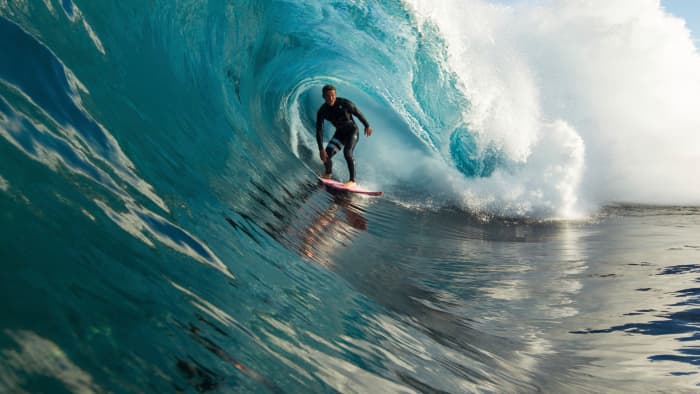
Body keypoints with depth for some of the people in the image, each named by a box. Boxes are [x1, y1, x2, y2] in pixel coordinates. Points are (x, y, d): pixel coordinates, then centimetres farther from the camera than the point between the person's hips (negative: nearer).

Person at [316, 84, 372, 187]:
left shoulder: (344, 103, -23)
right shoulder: (322, 111, -15)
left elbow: (357, 113, -7)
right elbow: (319, 131, -16)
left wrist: (367, 126, 4)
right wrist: (321, 149, -24)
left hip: (352, 130, -4)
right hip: (340, 132, 4)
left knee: (347, 152, -27)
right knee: (327, 154, -9)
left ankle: (352, 180, -22)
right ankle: (328, 173, 24)